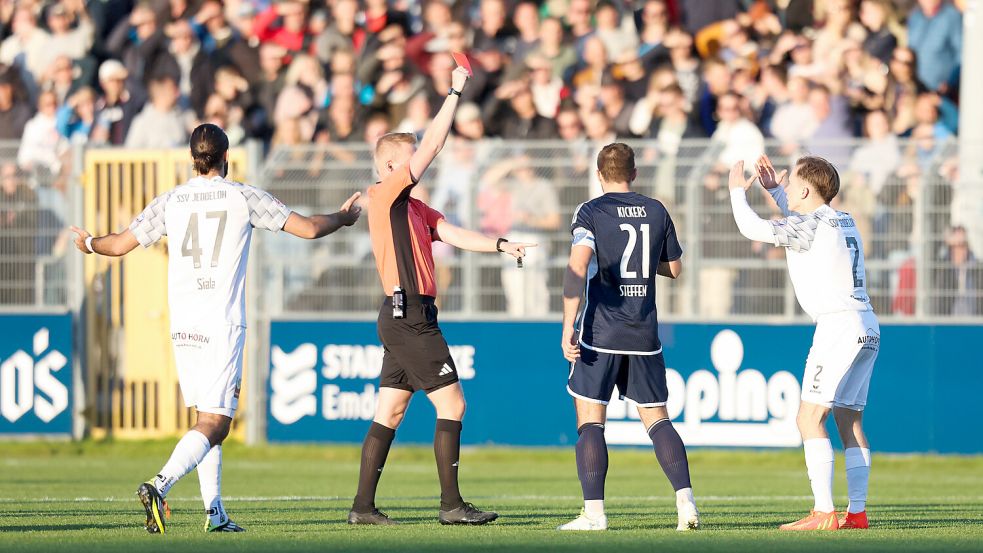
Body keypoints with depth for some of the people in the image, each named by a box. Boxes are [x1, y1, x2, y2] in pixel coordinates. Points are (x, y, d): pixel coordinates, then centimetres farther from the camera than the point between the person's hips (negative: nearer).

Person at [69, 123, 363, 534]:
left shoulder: (170, 201, 6)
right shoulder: (244, 198, -1)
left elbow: (119, 245, 11)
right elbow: (309, 228, 1)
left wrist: (89, 243, 33)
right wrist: (342, 219, 22)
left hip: (182, 326, 4)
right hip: (223, 325, -4)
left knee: (208, 417, 15)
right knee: (215, 423, -8)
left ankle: (215, 512, 11)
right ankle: (160, 485, -29)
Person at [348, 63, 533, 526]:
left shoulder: (413, 207, 19)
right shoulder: (387, 195, -9)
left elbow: (452, 235, 12)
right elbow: (431, 146, -14)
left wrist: (500, 245, -1)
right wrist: (455, 94, -10)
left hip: (405, 319, 10)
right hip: (409, 317, -10)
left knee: (389, 413, 8)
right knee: (452, 404, -8)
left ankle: (363, 506, 8)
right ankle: (451, 505, -7)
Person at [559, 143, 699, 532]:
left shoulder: (590, 212, -4)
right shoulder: (656, 211, 8)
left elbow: (577, 268, -17)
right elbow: (674, 269, 18)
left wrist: (568, 327, -17)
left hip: (600, 334, -3)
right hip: (644, 335, 3)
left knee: (590, 421, 1)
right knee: (656, 419, 10)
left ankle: (594, 512, -6)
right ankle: (686, 500, -4)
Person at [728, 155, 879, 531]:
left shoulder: (809, 225, -10)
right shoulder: (844, 221, 17)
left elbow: (754, 229, -17)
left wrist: (738, 191, 0)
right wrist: (774, 189, 36)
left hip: (839, 326, -9)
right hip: (867, 328, 9)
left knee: (810, 417, -10)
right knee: (849, 422, 11)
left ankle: (823, 513, -19)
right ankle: (857, 512, 8)